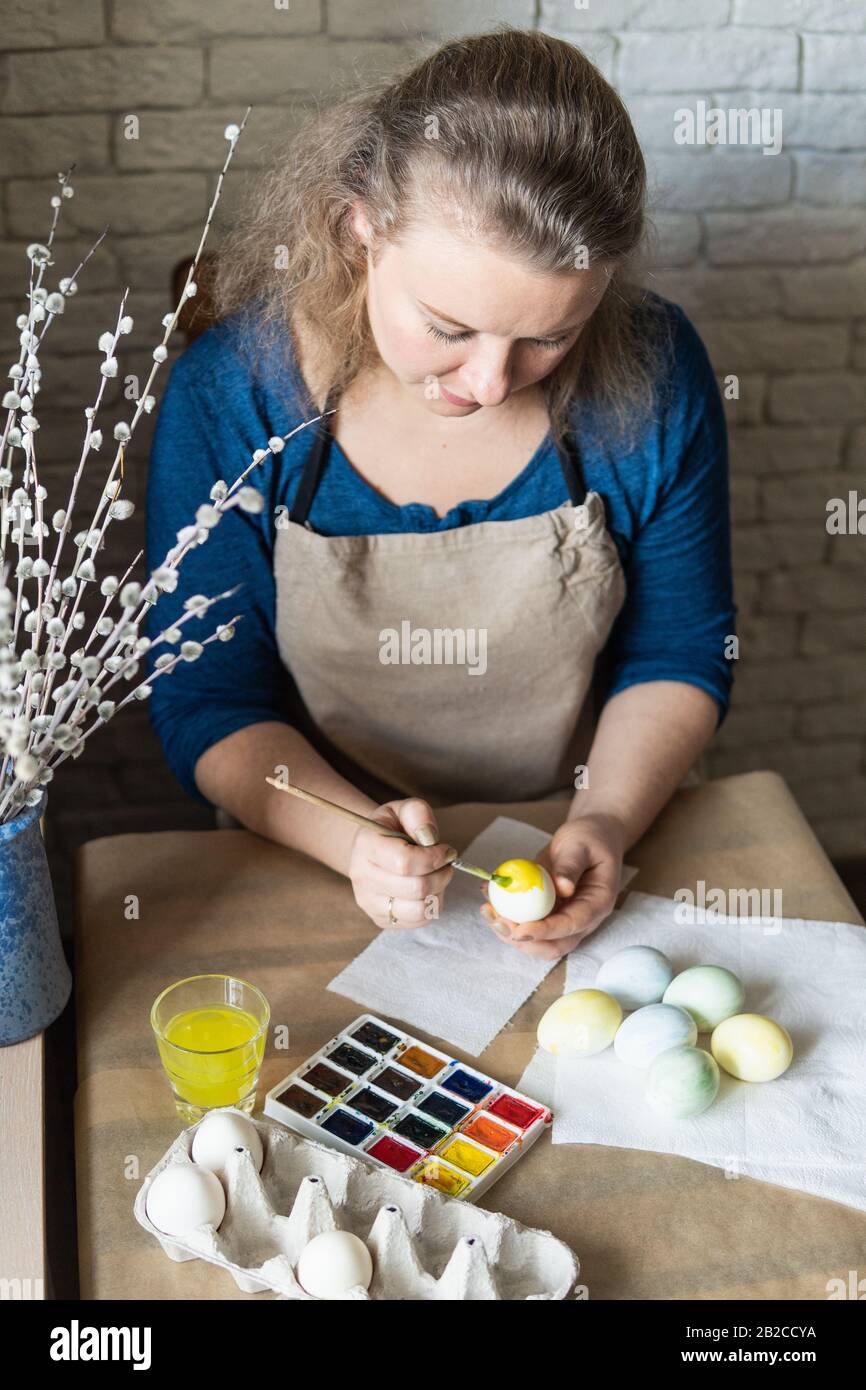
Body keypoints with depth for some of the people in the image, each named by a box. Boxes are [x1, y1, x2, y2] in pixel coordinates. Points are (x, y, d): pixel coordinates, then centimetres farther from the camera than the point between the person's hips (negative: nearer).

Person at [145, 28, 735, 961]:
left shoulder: (654, 375, -11)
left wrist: (608, 824, -17)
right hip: (319, 880, 0)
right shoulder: (227, 398, -15)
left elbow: (679, 657, 1)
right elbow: (207, 706, -7)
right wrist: (350, 839, -25)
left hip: (578, 876, 1)